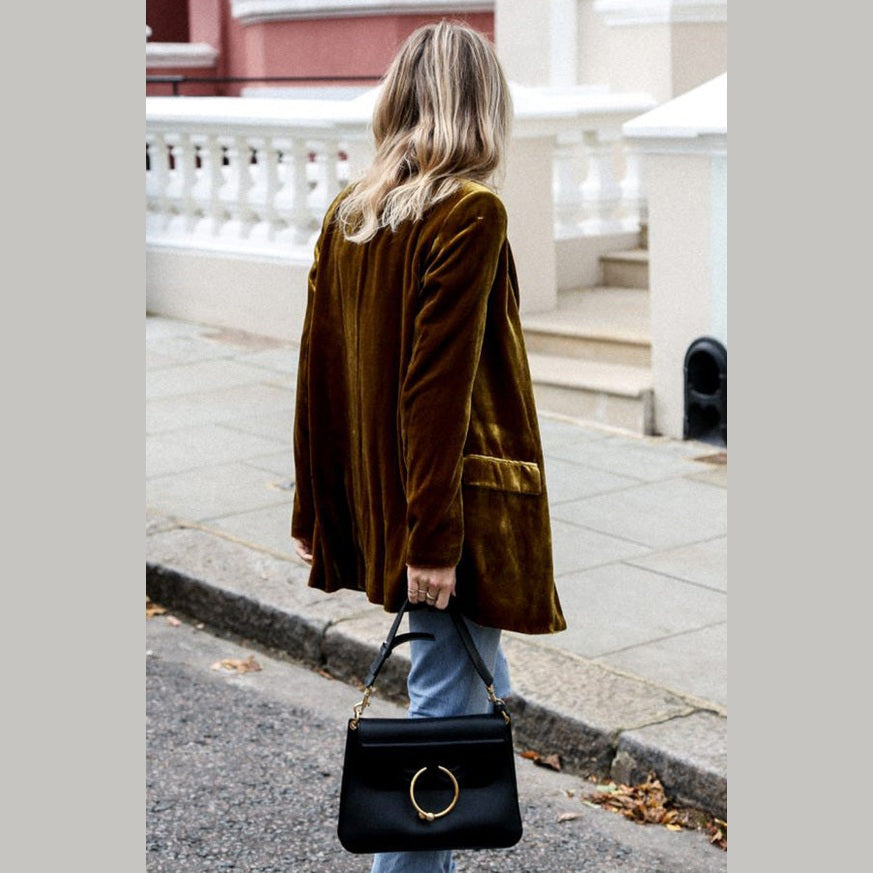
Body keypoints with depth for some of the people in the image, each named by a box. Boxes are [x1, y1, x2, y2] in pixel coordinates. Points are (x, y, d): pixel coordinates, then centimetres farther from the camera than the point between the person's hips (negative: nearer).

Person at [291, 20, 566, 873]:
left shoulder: (347, 212, 6)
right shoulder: (472, 212, -15)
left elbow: (319, 371, 8)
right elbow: (441, 387, -20)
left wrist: (313, 513, 15)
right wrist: (434, 540, -18)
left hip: (377, 504, 8)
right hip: (463, 507, -8)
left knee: (475, 685, 21)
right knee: (450, 705, 2)